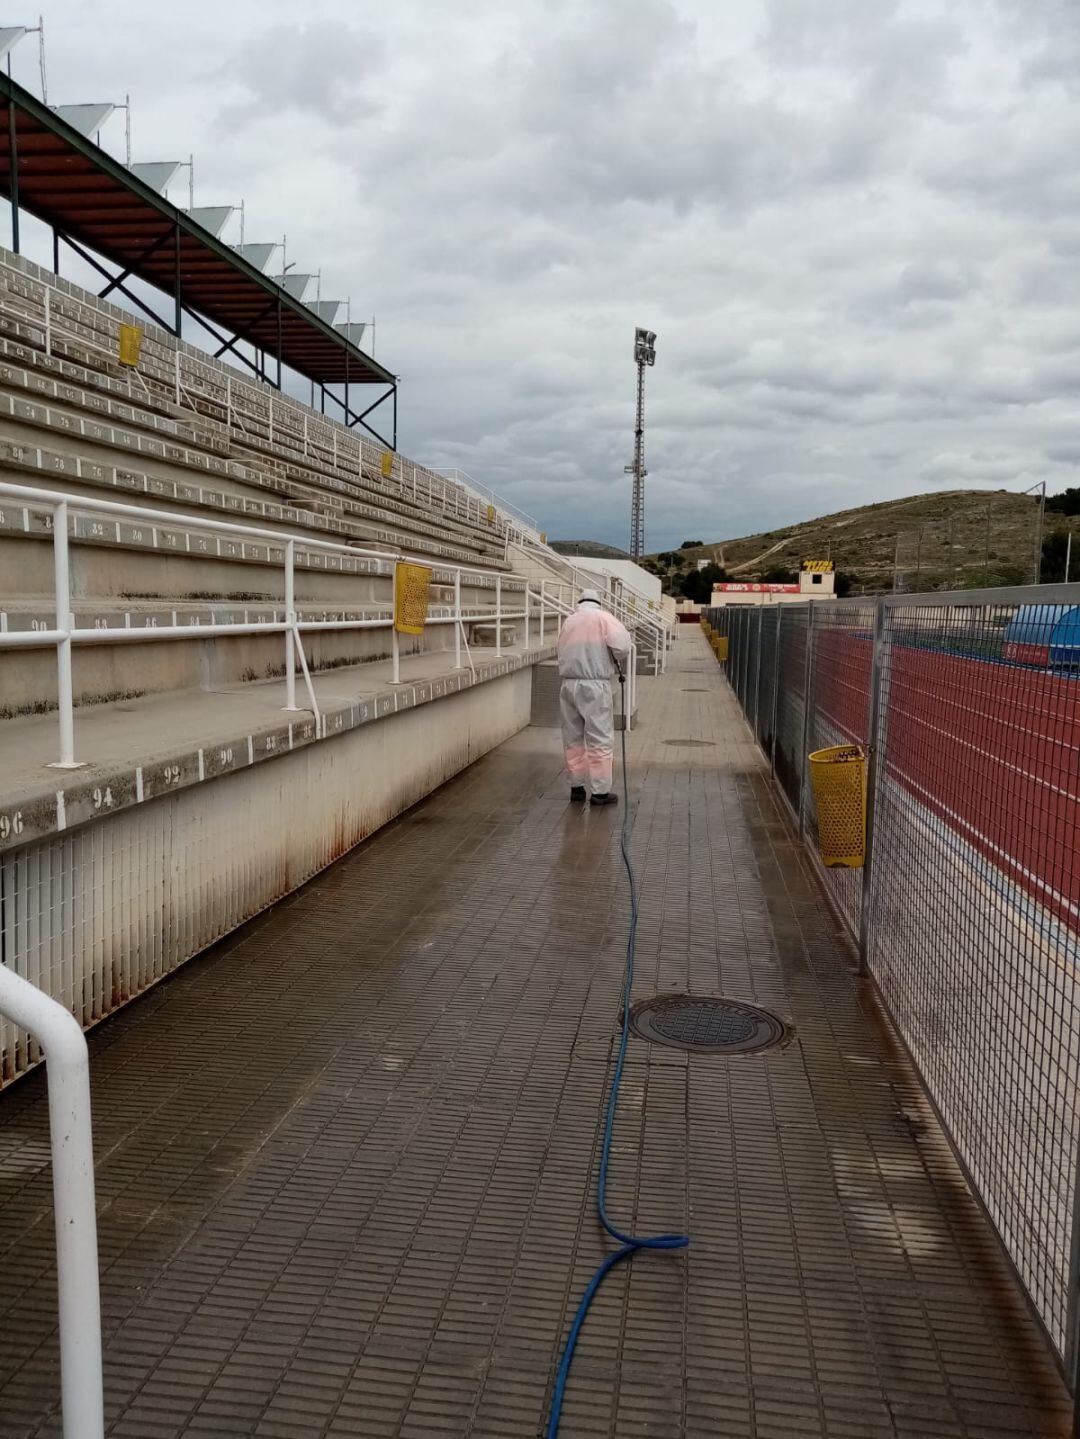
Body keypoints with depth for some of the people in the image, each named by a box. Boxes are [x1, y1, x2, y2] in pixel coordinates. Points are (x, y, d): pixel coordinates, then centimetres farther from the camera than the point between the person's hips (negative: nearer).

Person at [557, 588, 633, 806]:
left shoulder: (568, 621, 16)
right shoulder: (603, 618, -1)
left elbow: (564, 654, 13)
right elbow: (622, 645, -13)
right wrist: (615, 657, 6)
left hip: (568, 684, 6)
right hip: (594, 684, -5)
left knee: (573, 738, 13)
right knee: (600, 739, -1)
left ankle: (576, 786, 18)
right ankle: (600, 791, 0)